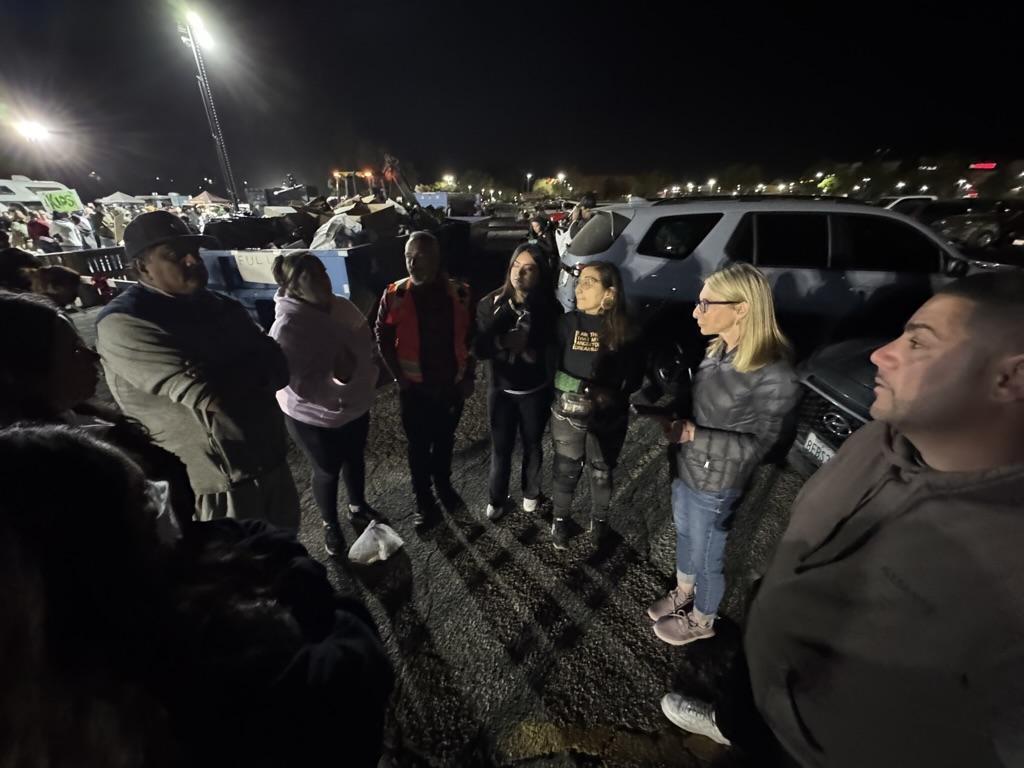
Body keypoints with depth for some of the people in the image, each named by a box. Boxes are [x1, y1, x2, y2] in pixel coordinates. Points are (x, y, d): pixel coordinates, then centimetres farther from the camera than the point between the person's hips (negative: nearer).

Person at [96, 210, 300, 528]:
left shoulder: (221, 306, 7)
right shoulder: (123, 323, -14)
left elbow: (278, 368, -3)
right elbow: (210, 398, -25)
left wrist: (221, 381, -20)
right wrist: (251, 376, -7)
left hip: (271, 461, 6)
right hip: (217, 484, -6)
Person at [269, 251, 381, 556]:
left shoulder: (342, 306, -9)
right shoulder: (286, 327, -26)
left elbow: (366, 343, 5)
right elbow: (300, 384, -28)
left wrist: (358, 370, -5)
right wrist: (337, 375, -39)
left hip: (355, 405, 6)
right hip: (315, 417, -5)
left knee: (355, 458, 25)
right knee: (327, 472, 17)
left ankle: (358, 506, 53)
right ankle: (330, 524, 45)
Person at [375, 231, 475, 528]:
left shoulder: (459, 293, -7)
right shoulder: (395, 295, -10)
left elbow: (471, 337, 2)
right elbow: (384, 339, -2)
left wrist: (469, 375, 0)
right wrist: (400, 377, -5)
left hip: (452, 384, 2)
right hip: (415, 388, -1)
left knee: (445, 440, 20)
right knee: (419, 446, 10)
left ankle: (443, 483, 44)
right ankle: (424, 501, 30)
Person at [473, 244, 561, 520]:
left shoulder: (549, 309, -12)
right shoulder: (491, 303, -9)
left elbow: (553, 353, -14)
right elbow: (478, 348, -14)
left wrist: (526, 348, -27)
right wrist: (505, 341, -30)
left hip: (535, 392, 0)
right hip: (500, 389, 1)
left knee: (532, 445, 19)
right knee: (500, 447, 14)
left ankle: (530, 492, 46)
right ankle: (497, 498, 39)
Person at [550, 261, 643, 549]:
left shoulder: (624, 329, -9)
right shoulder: (567, 322, -12)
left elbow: (635, 376, -2)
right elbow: (550, 370, -14)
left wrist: (615, 396, -19)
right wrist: (586, 389, -23)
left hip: (610, 418, 1)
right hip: (568, 415, -1)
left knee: (602, 473, 19)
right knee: (566, 471, 14)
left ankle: (599, 520, 45)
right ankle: (560, 520, 41)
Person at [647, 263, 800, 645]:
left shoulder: (773, 373, -26)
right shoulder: (719, 349, -4)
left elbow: (760, 443, -21)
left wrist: (694, 435, -26)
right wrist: (677, 415, -6)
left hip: (715, 485, -7)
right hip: (686, 467, 7)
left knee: (707, 557, 17)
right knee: (684, 536, 27)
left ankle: (701, 622, 46)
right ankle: (682, 595, 55)